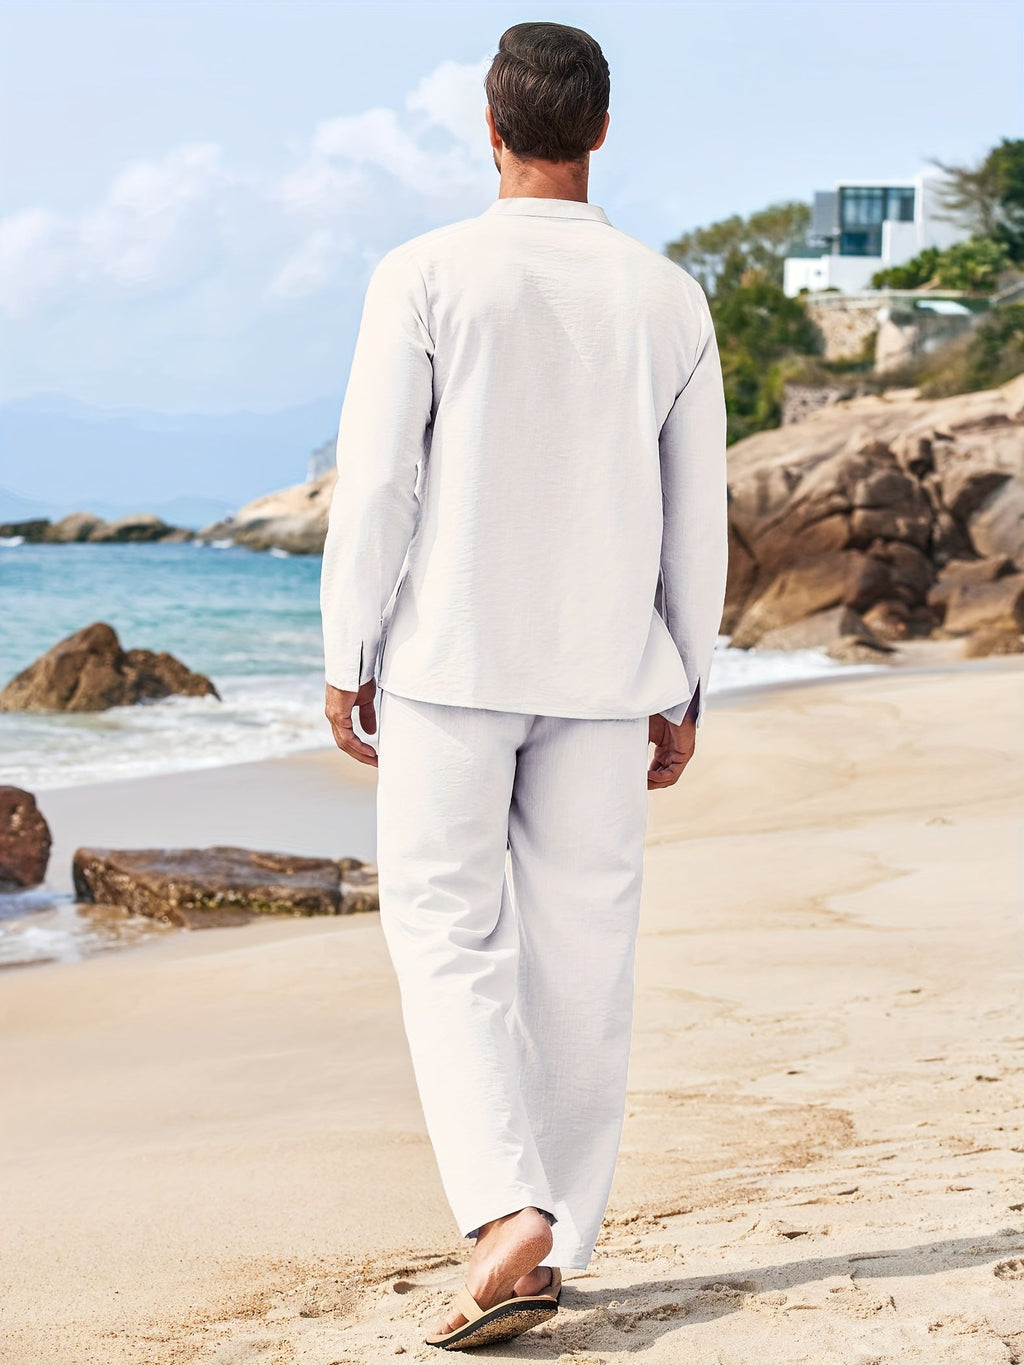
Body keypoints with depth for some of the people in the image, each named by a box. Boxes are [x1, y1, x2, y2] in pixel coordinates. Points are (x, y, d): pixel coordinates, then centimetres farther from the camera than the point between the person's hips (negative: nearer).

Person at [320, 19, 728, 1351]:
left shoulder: (426, 276, -8)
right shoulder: (668, 298, 2)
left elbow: (376, 482, -10)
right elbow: (697, 516, 4)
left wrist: (346, 661, -1)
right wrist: (682, 693, 13)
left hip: (451, 662, -3)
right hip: (603, 674, 3)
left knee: (451, 944, 4)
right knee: (581, 954, 8)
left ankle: (509, 1214, -14)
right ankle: (551, 1254, 15)